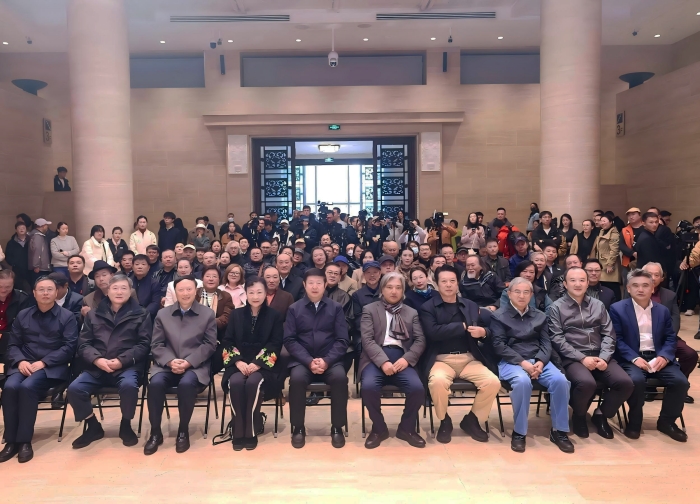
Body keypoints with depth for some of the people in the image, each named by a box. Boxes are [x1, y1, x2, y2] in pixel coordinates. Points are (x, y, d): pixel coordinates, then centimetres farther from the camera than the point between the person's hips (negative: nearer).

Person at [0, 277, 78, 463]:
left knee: (27, 387, -31)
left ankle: (24, 440, -21)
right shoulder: (22, 315, 14)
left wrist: (43, 362, -16)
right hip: (24, 365, 4)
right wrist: (20, 361, -10)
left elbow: (69, 347, -6)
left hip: (52, 368, -3)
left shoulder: (67, 317, 2)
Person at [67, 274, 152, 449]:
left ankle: (126, 426, -5)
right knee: (74, 389, -23)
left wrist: (122, 360, -15)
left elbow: (144, 344, 0)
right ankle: (93, 427, 4)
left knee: (129, 386, -34)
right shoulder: (93, 314, 17)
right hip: (96, 367, 3)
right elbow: (83, 343, 9)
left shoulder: (141, 314, 8)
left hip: (127, 367, -3)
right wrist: (97, 359, -12)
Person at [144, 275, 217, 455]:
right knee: (155, 383, -29)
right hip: (167, 364, 2)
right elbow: (156, 345, 5)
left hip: (195, 366, -2)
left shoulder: (208, 314, 4)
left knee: (186, 384, -34)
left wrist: (188, 362, -15)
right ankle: (155, 432, -9)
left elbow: (210, 345, -2)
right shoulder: (162, 314, 10)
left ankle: (183, 431, -11)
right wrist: (170, 361, -14)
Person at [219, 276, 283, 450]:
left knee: (253, 383, -33)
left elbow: (275, 345, -3)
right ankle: (238, 432, -16)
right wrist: (238, 361, -13)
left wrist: (257, 364, -17)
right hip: (239, 363, 2)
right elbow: (227, 342, 6)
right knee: (236, 383, -31)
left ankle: (251, 432, -17)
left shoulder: (274, 316, 5)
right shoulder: (236, 315, 12)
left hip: (263, 365, -2)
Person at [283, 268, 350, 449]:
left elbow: (342, 340, 1)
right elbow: (289, 340, -1)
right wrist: (309, 361, -15)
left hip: (330, 360, 0)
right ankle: (298, 428, -10)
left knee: (340, 377, -30)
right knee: (297, 378, -31)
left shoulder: (336, 308, 6)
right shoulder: (294, 309, 6)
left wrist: (326, 361, -16)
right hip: (302, 360, 0)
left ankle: (337, 428, -11)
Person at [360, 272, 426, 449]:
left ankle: (406, 428, 3)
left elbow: (420, 340, 8)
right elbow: (367, 339, -2)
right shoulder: (369, 309, 11)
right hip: (376, 358, -2)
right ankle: (379, 428, -4)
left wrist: (406, 359, -11)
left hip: (401, 358, 2)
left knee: (417, 388, -26)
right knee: (369, 386, -32)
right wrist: (383, 361, -18)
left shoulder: (411, 313, 20)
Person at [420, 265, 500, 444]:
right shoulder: (427, 307, 2)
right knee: (438, 382, -34)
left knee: (493, 382, -22)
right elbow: (434, 332, -15)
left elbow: (489, 333, 11)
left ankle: (472, 419, 6)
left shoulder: (471, 306, 15)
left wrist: (483, 332, -13)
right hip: (441, 359, -3)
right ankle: (444, 421, -2)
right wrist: (464, 327, -12)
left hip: (469, 359, 4)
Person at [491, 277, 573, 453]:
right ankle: (519, 432, -19)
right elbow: (499, 345, -6)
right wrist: (522, 362, -17)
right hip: (511, 361, -4)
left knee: (560, 380, -25)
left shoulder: (540, 316, 16)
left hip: (538, 360, 4)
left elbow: (546, 343, 9)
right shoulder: (499, 316, 2)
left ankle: (559, 430, -8)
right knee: (522, 381, -36)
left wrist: (540, 362, -12)